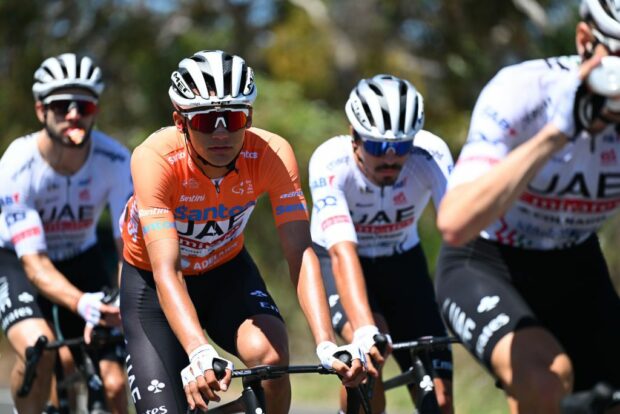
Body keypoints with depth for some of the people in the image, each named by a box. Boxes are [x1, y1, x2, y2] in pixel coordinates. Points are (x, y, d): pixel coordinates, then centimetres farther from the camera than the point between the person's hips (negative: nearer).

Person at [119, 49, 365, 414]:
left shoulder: (272, 154, -27)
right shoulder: (155, 158, -33)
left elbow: (300, 253, -32)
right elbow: (166, 271, -41)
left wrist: (326, 344, -47)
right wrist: (200, 354, -56)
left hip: (226, 269, 2)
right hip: (151, 280, -1)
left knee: (270, 355, -28)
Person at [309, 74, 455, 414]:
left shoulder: (431, 154, -27)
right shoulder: (330, 162, -32)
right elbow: (342, 252, -42)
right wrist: (364, 330, -56)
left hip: (401, 261, 2)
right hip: (334, 263, -2)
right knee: (369, 353, -33)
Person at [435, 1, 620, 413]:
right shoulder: (523, 93, -28)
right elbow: (456, 223, -41)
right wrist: (555, 133, -46)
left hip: (574, 271, 5)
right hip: (485, 267, -5)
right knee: (545, 379, -32)